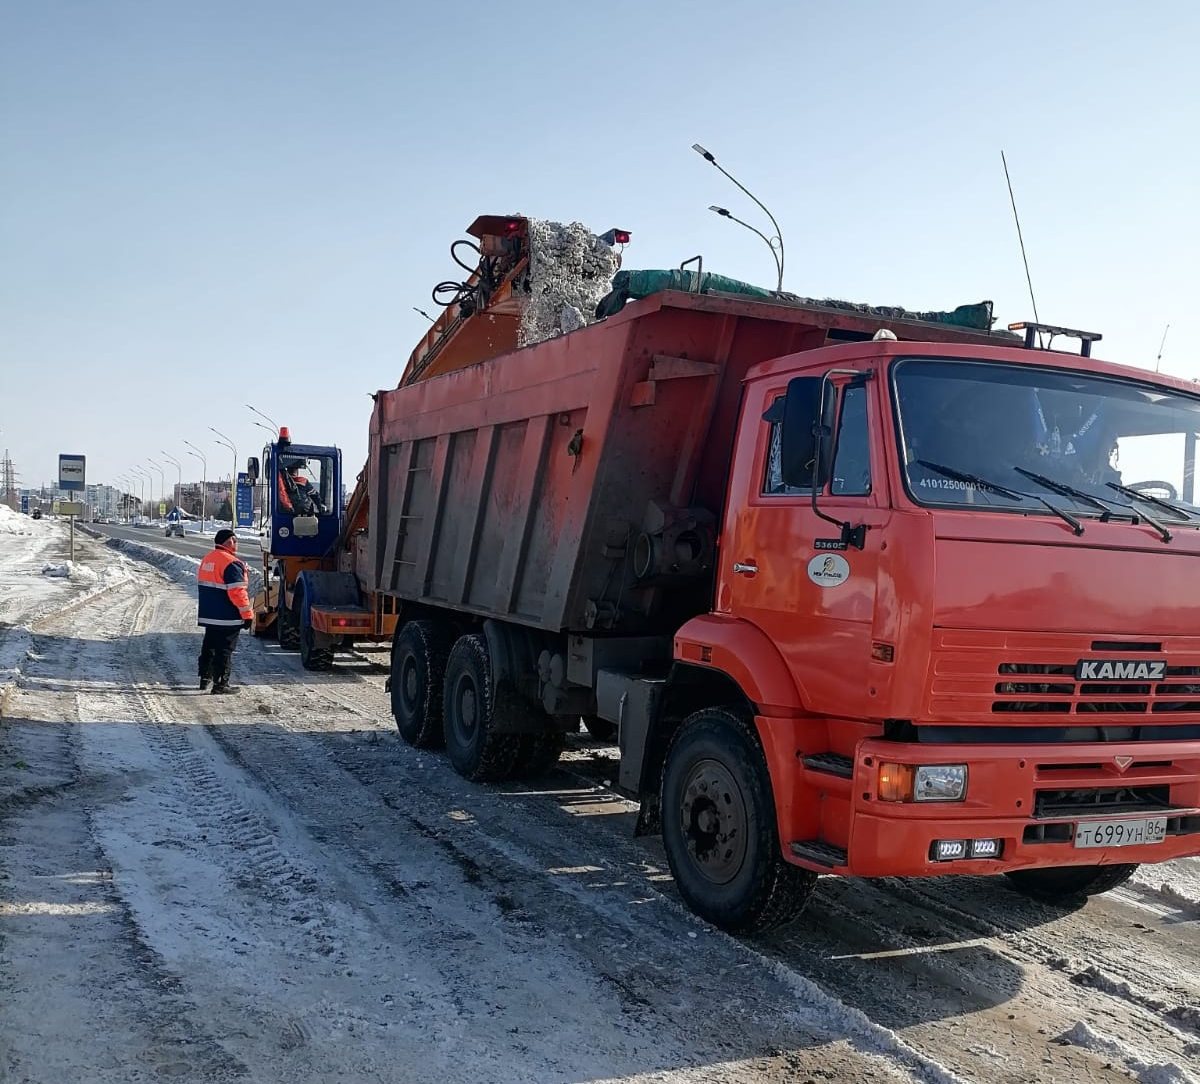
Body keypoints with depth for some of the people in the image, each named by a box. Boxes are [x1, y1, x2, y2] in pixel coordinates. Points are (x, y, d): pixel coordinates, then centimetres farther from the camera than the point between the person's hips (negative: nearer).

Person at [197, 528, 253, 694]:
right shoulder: (231, 563, -18)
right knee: (225, 650, -2)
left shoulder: (207, 558, 12)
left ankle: (205, 678, 27)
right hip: (227, 618, -9)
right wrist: (247, 615, -15)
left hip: (207, 615, 9)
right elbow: (237, 592, -21)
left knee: (209, 647, 20)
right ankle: (220, 684, 0)